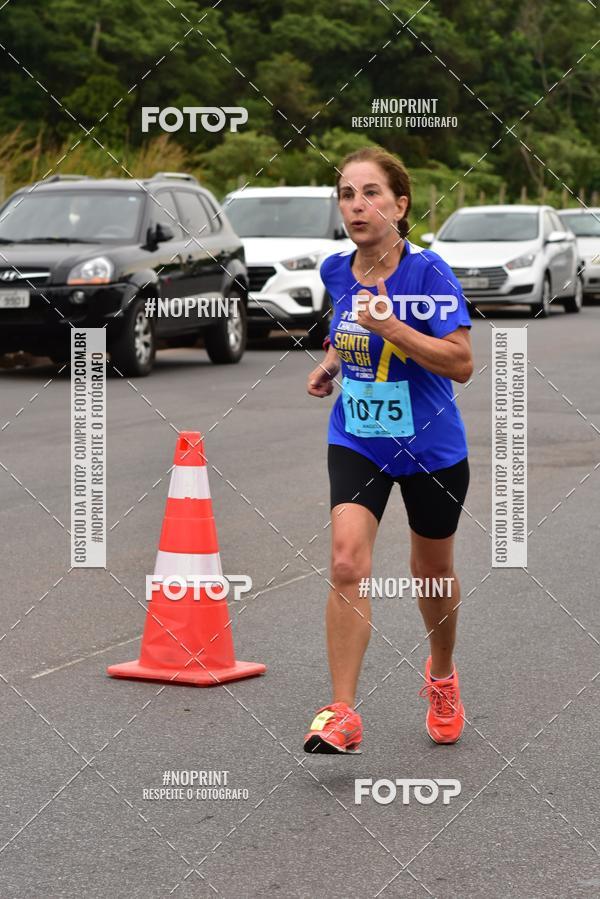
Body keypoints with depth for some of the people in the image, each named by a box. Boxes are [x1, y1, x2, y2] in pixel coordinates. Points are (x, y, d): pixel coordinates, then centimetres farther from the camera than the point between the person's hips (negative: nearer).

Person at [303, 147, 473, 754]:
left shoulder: (428, 272, -18)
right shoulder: (335, 272, -2)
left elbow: (462, 364, -23)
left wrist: (390, 327, -30)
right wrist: (330, 364, 4)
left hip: (430, 447, -2)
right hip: (356, 440, 3)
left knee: (432, 574, 15)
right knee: (346, 564, -18)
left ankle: (441, 674, 46)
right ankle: (341, 715, -14)